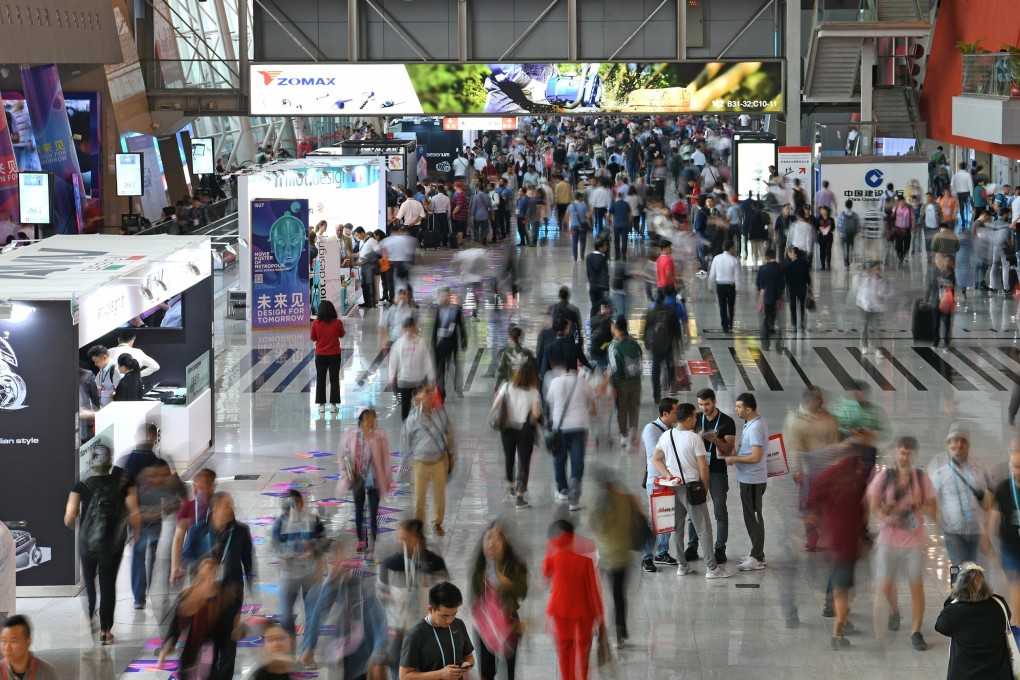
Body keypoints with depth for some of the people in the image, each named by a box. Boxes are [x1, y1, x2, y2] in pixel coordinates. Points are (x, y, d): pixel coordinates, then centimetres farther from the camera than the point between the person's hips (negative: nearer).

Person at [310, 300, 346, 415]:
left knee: (320, 380, 11)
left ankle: (321, 405, 12)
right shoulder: (338, 323, -13)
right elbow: (342, 335, 5)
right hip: (334, 355, 0)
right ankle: (334, 405, 11)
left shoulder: (316, 324, -13)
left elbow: (313, 339, -2)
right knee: (334, 380, 10)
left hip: (320, 356, 0)